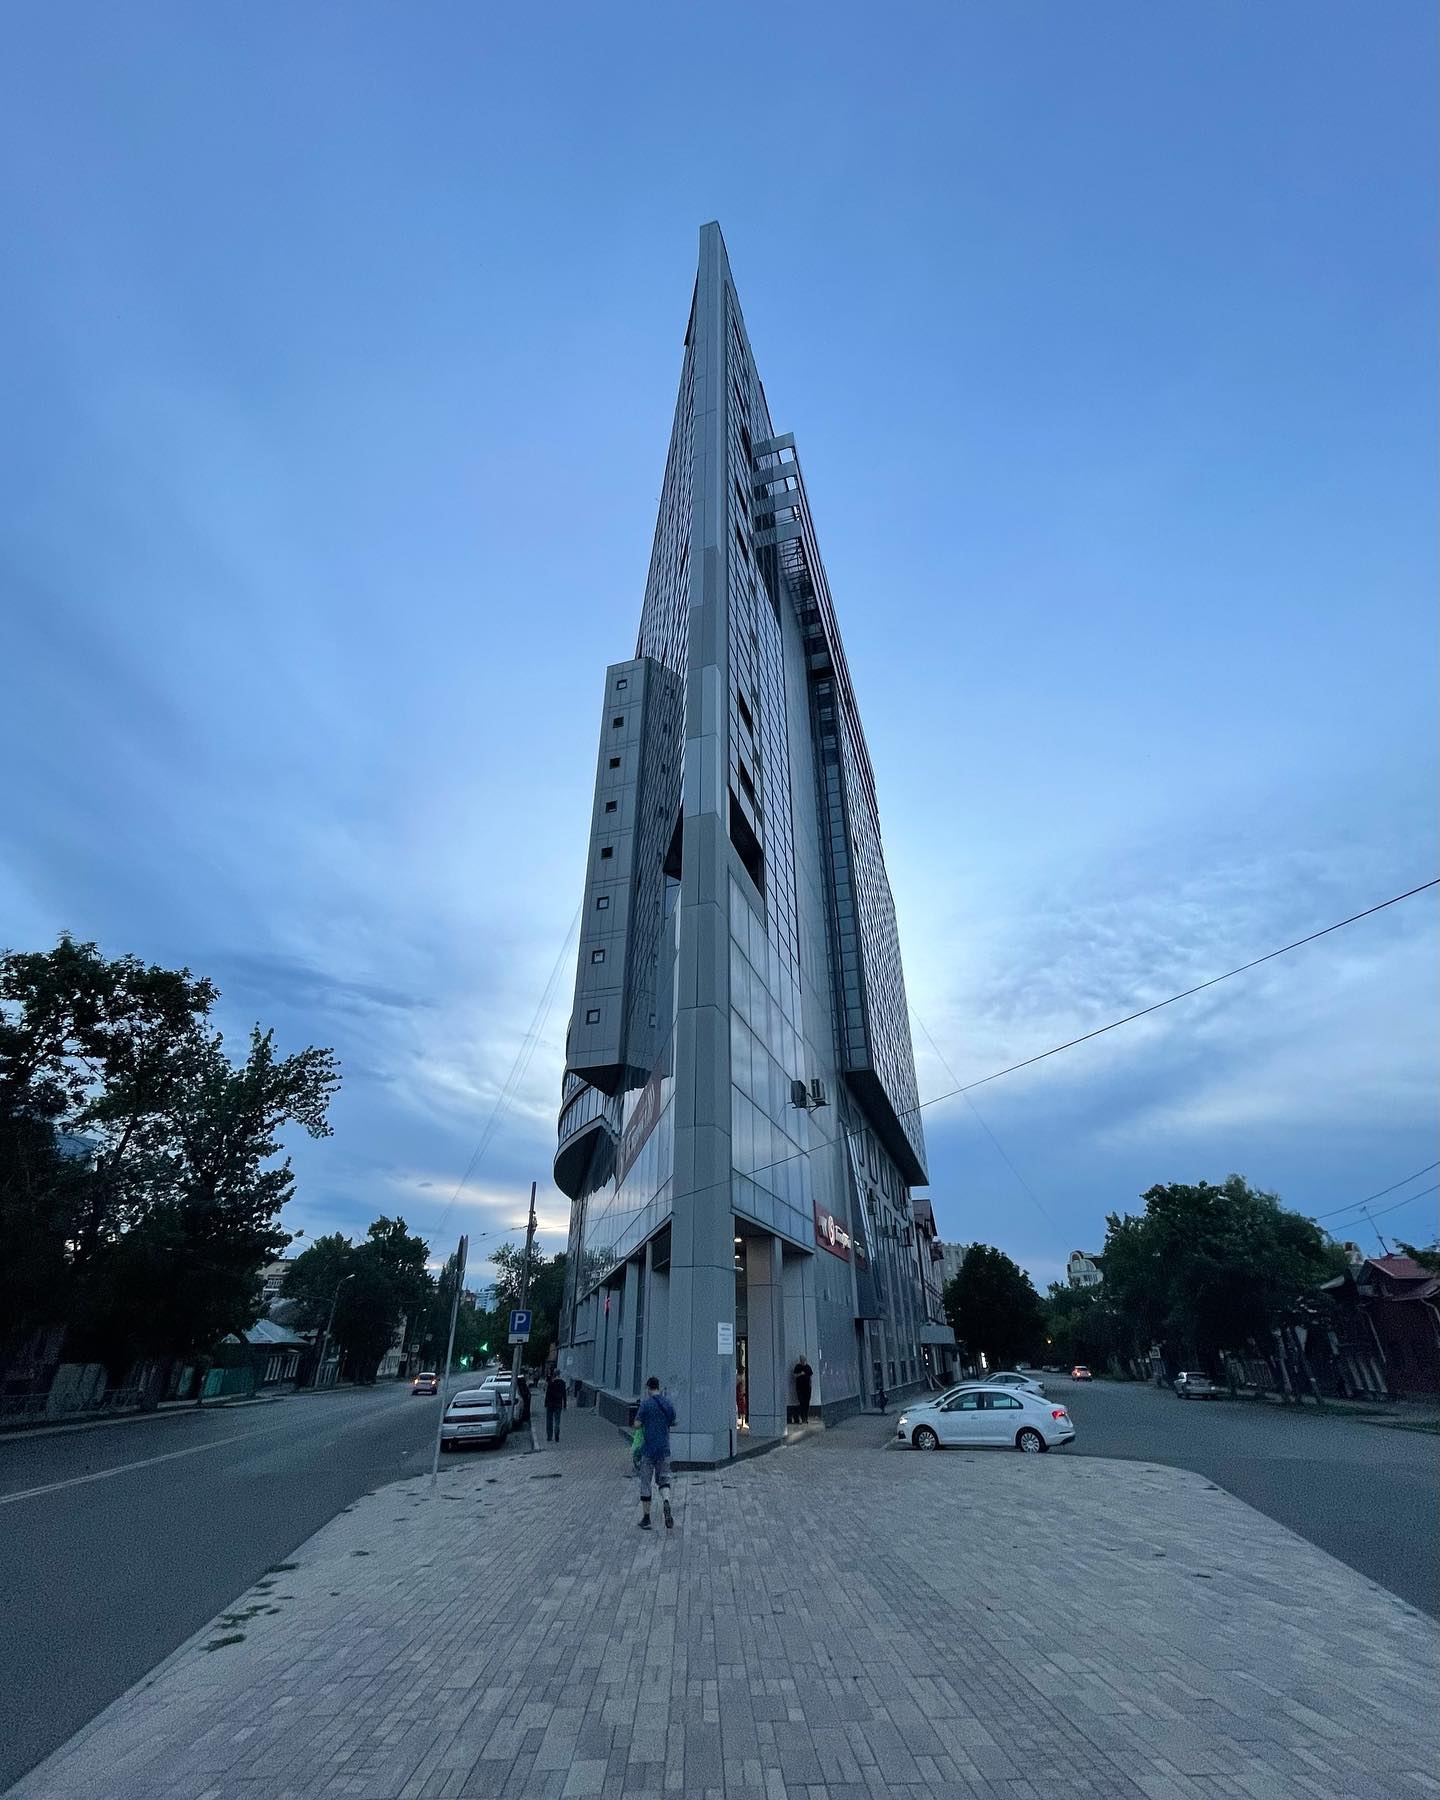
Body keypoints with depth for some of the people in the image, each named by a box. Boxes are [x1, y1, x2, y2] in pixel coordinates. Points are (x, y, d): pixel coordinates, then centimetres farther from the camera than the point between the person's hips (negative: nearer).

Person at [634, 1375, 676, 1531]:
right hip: (664, 1449, 3)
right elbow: (672, 1423, 14)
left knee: (646, 1483, 9)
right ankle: (666, 1503, -16)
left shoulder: (646, 1403, -11)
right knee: (664, 1479, 12)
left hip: (648, 1449, -3)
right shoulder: (669, 1405, 4)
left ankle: (646, 1519, 14)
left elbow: (637, 1424, -11)